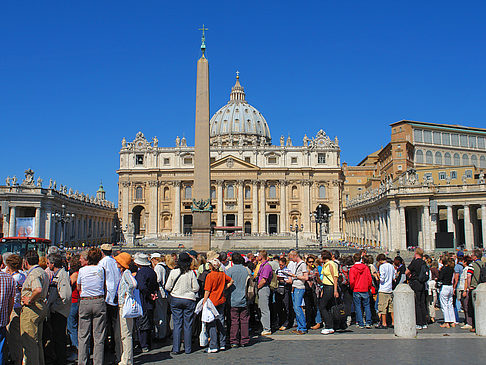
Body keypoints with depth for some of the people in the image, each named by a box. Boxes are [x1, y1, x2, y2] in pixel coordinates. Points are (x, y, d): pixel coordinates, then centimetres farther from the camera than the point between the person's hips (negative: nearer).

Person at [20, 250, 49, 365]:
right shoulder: (43, 272, 16)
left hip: (31, 309, -10)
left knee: (29, 343, -4)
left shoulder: (33, 274, -16)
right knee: (38, 342, 18)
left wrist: (29, 300, -20)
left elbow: (38, 290, -34)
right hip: (41, 307, 10)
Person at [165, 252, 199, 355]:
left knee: (177, 324, 6)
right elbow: (196, 288, -5)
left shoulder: (173, 272, -7)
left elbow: (167, 287, -1)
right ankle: (188, 348, 13)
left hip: (176, 299, 1)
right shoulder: (191, 273, -9)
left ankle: (176, 349, 6)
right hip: (189, 300, -1)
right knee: (188, 325, 8)